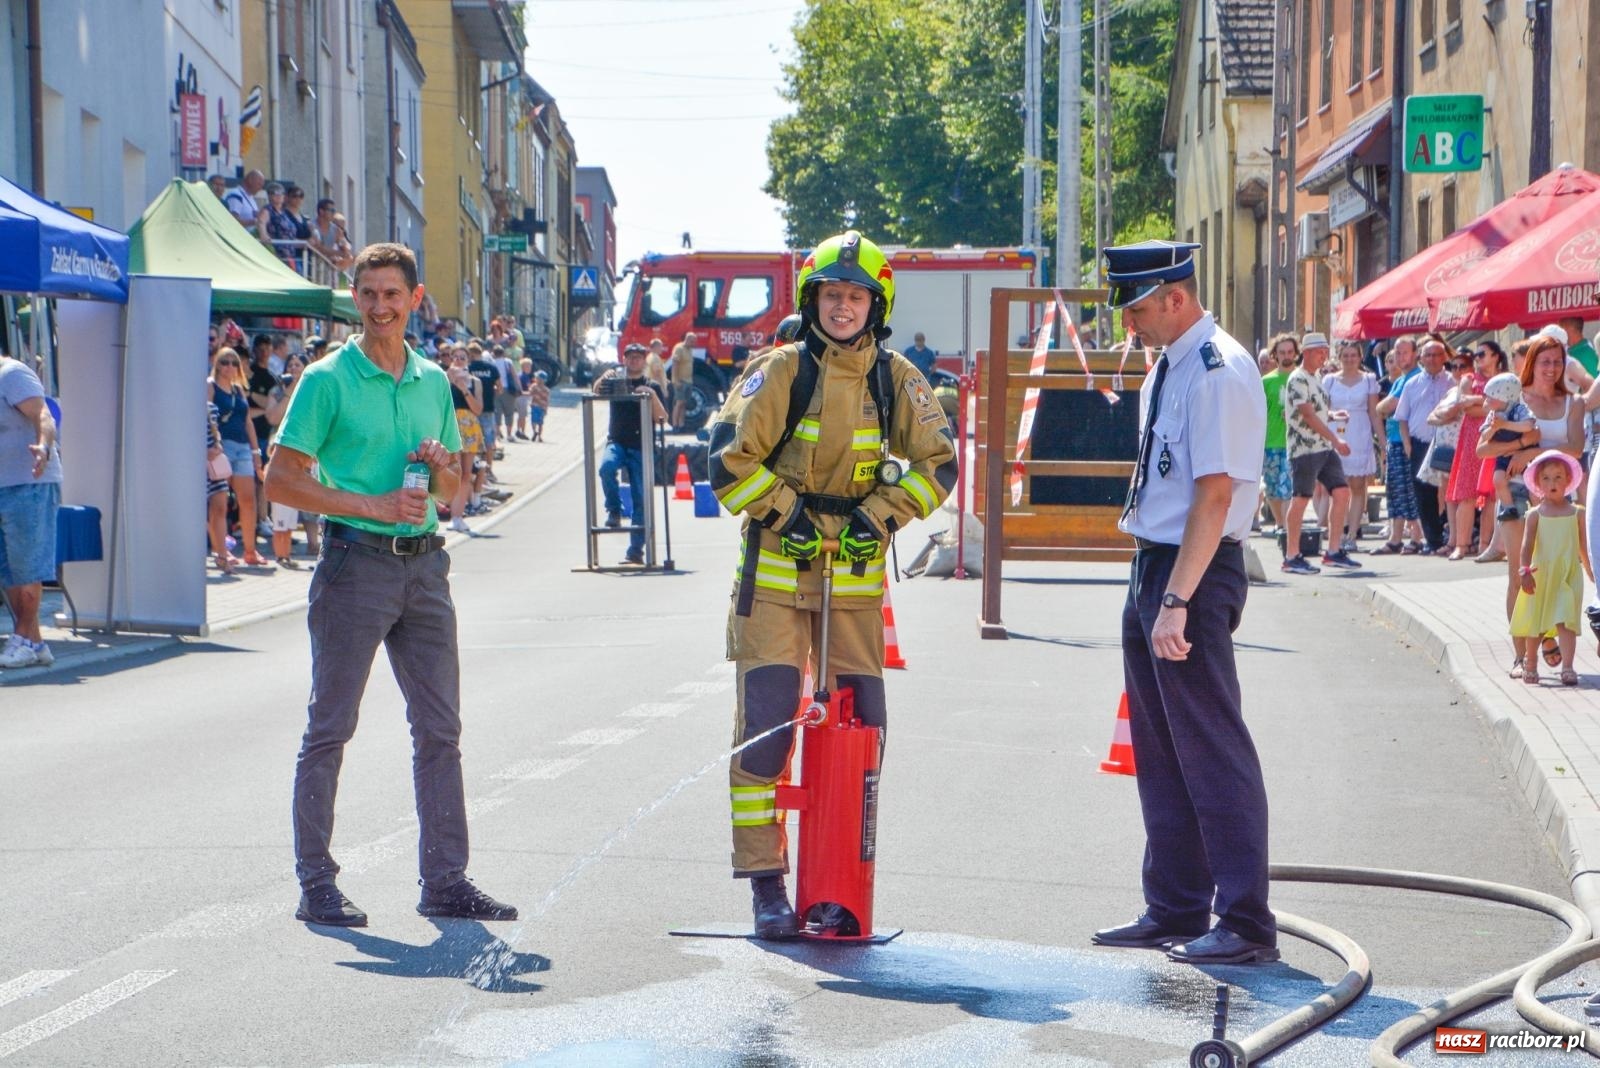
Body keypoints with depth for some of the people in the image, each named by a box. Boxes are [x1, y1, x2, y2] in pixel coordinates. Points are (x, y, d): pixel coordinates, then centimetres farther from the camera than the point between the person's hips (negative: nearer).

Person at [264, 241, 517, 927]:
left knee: (440, 729, 7)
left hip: (424, 563, 6)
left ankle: (445, 881, 13)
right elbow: (281, 481, -9)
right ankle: (316, 883, 5)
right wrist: (373, 504, -16)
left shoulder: (433, 382, 13)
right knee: (330, 728, -1)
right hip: (356, 560, -6)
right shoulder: (328, 379, -4)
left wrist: (439, 466, -3)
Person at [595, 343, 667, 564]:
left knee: (640, 499, -4)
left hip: (641, 447, 0)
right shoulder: (616, 381, 11)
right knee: (606, 466, -33)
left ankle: (636, 550, 0)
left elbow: (662, 418, -2)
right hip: (617, 442, 0)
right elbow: (596, 392, -8)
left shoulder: (651, 386, 8)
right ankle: (614, 511, -11)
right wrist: (602, 380, -29)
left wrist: (652, 395, -16)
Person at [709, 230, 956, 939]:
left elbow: (937, 463, 7)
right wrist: (786, 514, -12)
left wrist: (880, 516, -5)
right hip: (775, 569, -3)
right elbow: (729, 460, -6)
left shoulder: (896, 380, 3)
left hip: (856, 571, 3)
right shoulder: (778, 372, -5)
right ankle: (765, 884, 1)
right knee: (765, 721, -7)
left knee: (861, 722, 3)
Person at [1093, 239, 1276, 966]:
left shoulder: (1216, 371, -16)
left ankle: (1245, 925, 2)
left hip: (1195, 575, -10)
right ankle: (1173, 911, 25)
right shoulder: (1167, 368, 13)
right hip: (1152, 566, 10)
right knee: (1159, 749, 15)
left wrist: (1177, 601, -24)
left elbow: (1214, 495, -22)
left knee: (1212, 749, -5)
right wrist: (1153, 590, 17)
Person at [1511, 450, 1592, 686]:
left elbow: (1584, 546, 10)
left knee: (1565, 622, -12)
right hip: (1541, 576, 1)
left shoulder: (1577, 513, 4)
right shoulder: (1536, 514, 1)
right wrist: (1525, 570, -17)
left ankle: (1567, 667, -17)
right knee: (1535, 623, 9)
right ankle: (1530, 665, 26)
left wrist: (1590, 570, 13)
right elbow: (1528, 544, -5)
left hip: (1569, 576, -1)